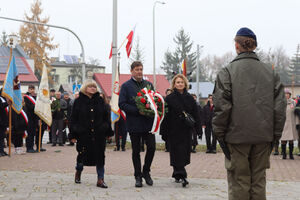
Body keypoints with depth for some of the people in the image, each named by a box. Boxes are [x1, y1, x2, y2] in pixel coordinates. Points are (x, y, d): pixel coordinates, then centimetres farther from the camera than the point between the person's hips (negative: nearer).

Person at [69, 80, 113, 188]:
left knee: (100, 156, 0)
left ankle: (100, 179, 6)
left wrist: (108, 131, 6)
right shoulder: (79, 101, 1)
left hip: (99, 134, 2)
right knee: (82, 154, 6)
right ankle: (78, 172, 36)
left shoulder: (100, 100, 8)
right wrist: (73, 135, -3)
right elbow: (73, 119, 1)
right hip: (83, 134, -2)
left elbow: (106, 116, 10)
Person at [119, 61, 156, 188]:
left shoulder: (148, 84, 12)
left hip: (148, 122, 3)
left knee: (151, 147, -4)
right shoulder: (126, 86, 0)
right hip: (134, 124, -3)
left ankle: (146, 171, 17)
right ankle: (138, 176, 16)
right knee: (136, 151, 5)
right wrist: (138, 111, -17)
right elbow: (122, 104, -7)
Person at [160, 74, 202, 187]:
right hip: (174, 130, -4)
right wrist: (164, 131, -9)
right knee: (177, 152, -7)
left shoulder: (189, 98, 9)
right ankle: (181, 175, -11)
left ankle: (177, 174, 20)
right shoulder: (169, 98, -1)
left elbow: (195, 114, 9)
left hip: (186, 130, 4)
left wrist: (198, 128, 2)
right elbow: (165, 115, -3)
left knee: (184, 152, 7)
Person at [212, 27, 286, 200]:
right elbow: (280, 106, 5)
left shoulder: (227, 71, -6)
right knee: (259, 182, 11)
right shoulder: (270, 72, 6)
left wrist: (219, 133, -1)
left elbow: (222, 107, -10)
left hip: (237, 136, -3)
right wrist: (275, 133, 11)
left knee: (239, 182, 4)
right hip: (263, 136, 4)